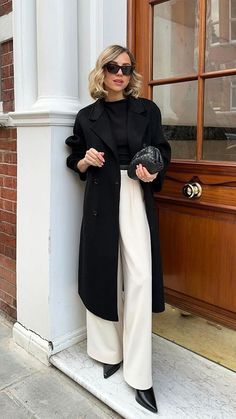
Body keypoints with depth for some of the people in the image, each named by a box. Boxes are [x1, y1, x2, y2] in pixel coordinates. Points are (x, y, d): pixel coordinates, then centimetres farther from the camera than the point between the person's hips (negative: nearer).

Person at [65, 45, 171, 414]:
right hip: (101, 202, 1)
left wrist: (154, 173, -12)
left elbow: (162, 151, 9)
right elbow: (75, 160, 13)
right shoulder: (87, 117, 8)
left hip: (136, 200, -1)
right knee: (103, 273, 6)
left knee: (139, 279, -7)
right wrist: (86, 162, -9)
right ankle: (110, 351, 27)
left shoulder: (147, 110, 7)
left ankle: (139, 375, 5)